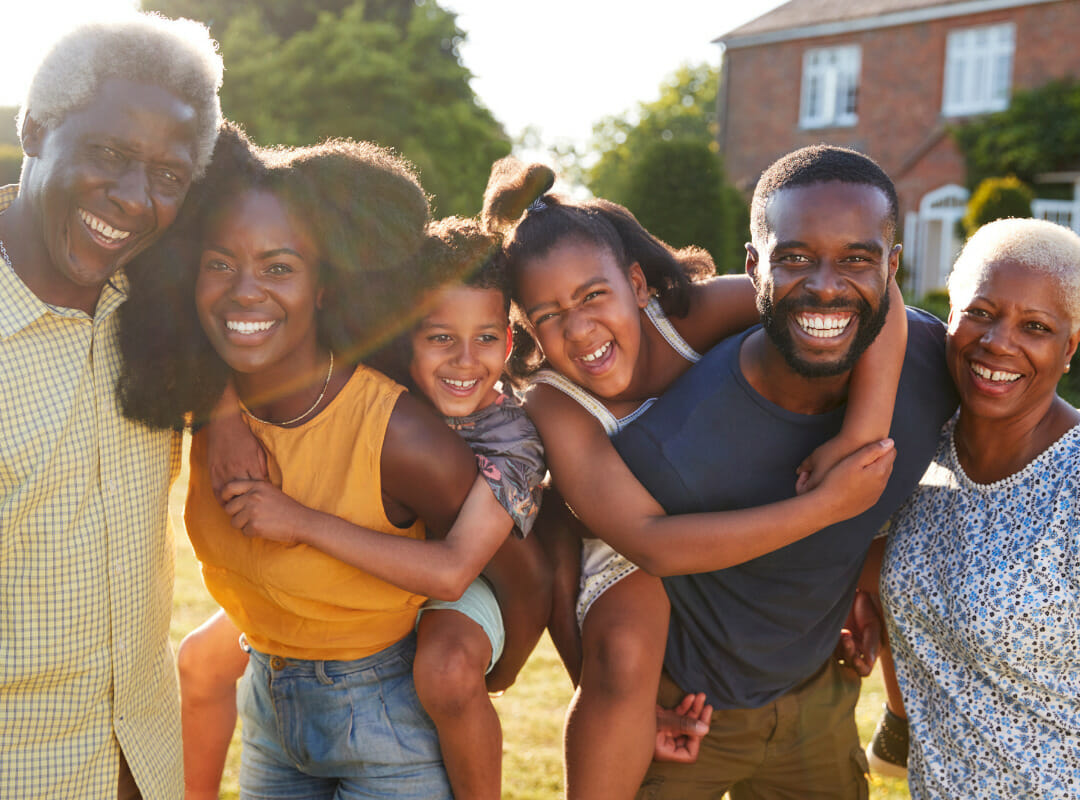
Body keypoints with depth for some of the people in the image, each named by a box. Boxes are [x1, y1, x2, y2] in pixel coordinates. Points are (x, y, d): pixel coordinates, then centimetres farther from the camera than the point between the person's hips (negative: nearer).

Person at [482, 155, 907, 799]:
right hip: (642, 571, -4)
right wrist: (830, 504, -40)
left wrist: (863, 431, -43)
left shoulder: (693, 315, -23)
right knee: (625, 649, -33)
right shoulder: (553, 409, -26)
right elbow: (651, 542, -35)